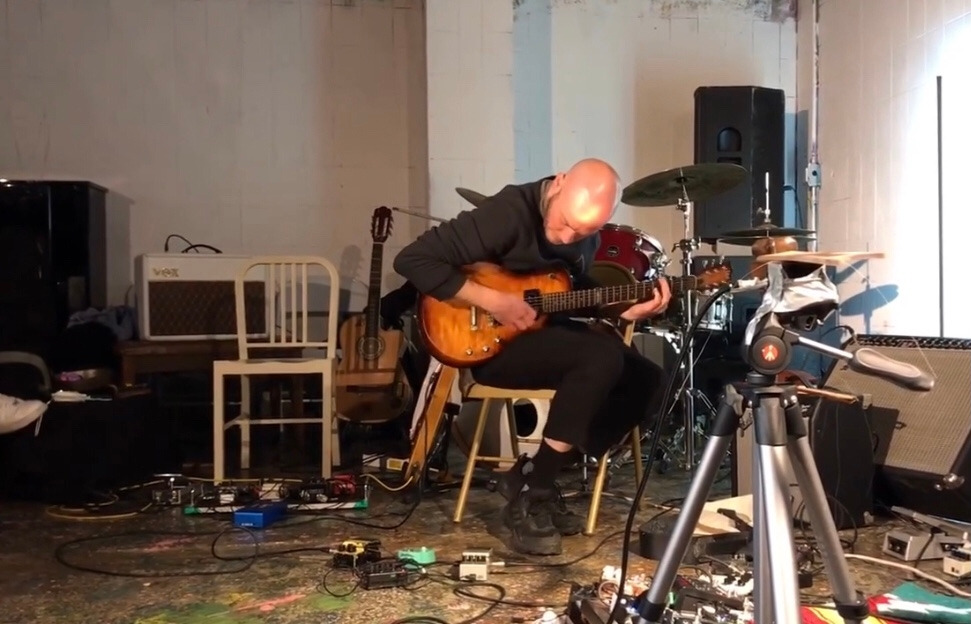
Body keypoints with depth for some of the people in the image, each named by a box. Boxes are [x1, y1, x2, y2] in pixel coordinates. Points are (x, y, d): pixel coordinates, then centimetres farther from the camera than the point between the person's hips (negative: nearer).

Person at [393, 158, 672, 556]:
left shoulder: (585, 233, 2)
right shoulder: (508, 213, -22)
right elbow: (413, 259, -25)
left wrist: (623, 311, -7)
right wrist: (492, 301, -27)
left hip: (543, 331, 8)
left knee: (645, 380, -7)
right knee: (603, 358, -28)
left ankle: (536, 477, -2)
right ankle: (529, 495, -17)